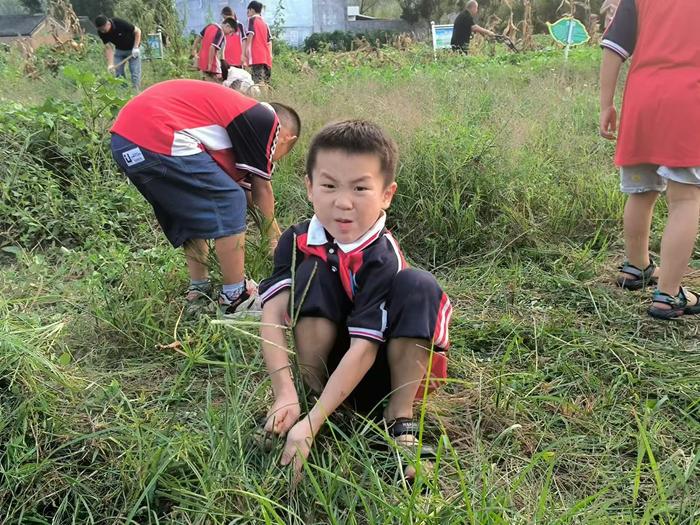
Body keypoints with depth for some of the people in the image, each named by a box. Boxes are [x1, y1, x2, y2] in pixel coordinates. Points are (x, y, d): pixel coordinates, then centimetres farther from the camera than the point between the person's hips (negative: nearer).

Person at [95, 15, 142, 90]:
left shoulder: (120, 23, -31)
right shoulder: (101, 32, -18)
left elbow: (137, 31, -20)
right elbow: (108, 48, -15)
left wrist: (135, 48, -25)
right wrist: (110, 65, -26)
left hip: (132, 49, -4)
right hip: (119, 50, 4)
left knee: (135, 73, -9)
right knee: (118, 73, 0)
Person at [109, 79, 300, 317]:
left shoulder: (245, 112, 28)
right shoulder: (268, 119, 4)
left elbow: (246, 184, 34)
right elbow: (262, 189, 8)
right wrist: (275, 238, 23)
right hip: (159, 138, -10)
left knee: (192, 211, 24)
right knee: (229, 203, 1)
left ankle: (198, 294, 29)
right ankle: (235, 298, 11)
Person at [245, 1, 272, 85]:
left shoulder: (252, 19, 5)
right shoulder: (264, 23, 22)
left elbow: (250, 35, -9)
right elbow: (269, 40, 18)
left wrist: (246, 51, -10)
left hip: (256, 56, -7)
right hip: (266, 56, 7)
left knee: (258, 82, -15)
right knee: (265, 83, 7)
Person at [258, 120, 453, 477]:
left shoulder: (382, 260, -26)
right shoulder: (298, 242, -13)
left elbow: (363, 348, -31)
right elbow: (273, 314, -22)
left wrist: (312, 423, -36)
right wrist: (285, 394, -35)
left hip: (379, 376, -2)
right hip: (325, 365, 2)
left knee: (418, 287, -30)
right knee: (312, 273, -23)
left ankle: (400, 419, -16)